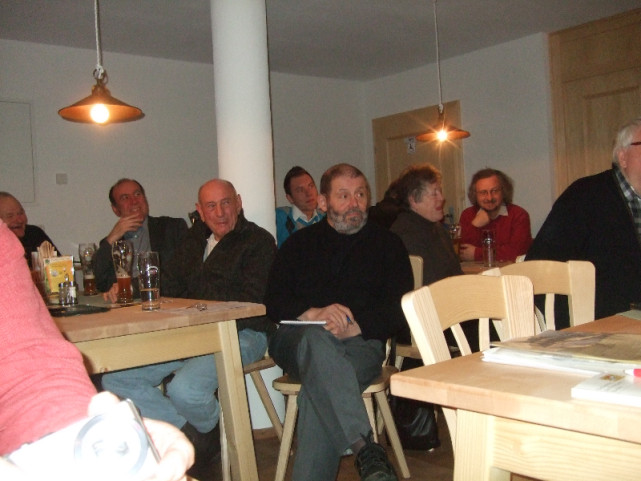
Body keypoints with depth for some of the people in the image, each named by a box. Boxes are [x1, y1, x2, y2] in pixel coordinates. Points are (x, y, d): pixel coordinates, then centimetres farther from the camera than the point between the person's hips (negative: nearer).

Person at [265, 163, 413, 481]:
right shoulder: (299, 243, 22)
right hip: (298, 339, 1)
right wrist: (312, 313, -14)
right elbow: (273, 301, 8)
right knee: (317, 339, -38)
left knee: (321, 384, -35)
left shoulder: (387, 244, 18)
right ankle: (365, 448, -46)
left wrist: (354, 327, -14)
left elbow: (399, 309, 5)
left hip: (361, 343, 0)